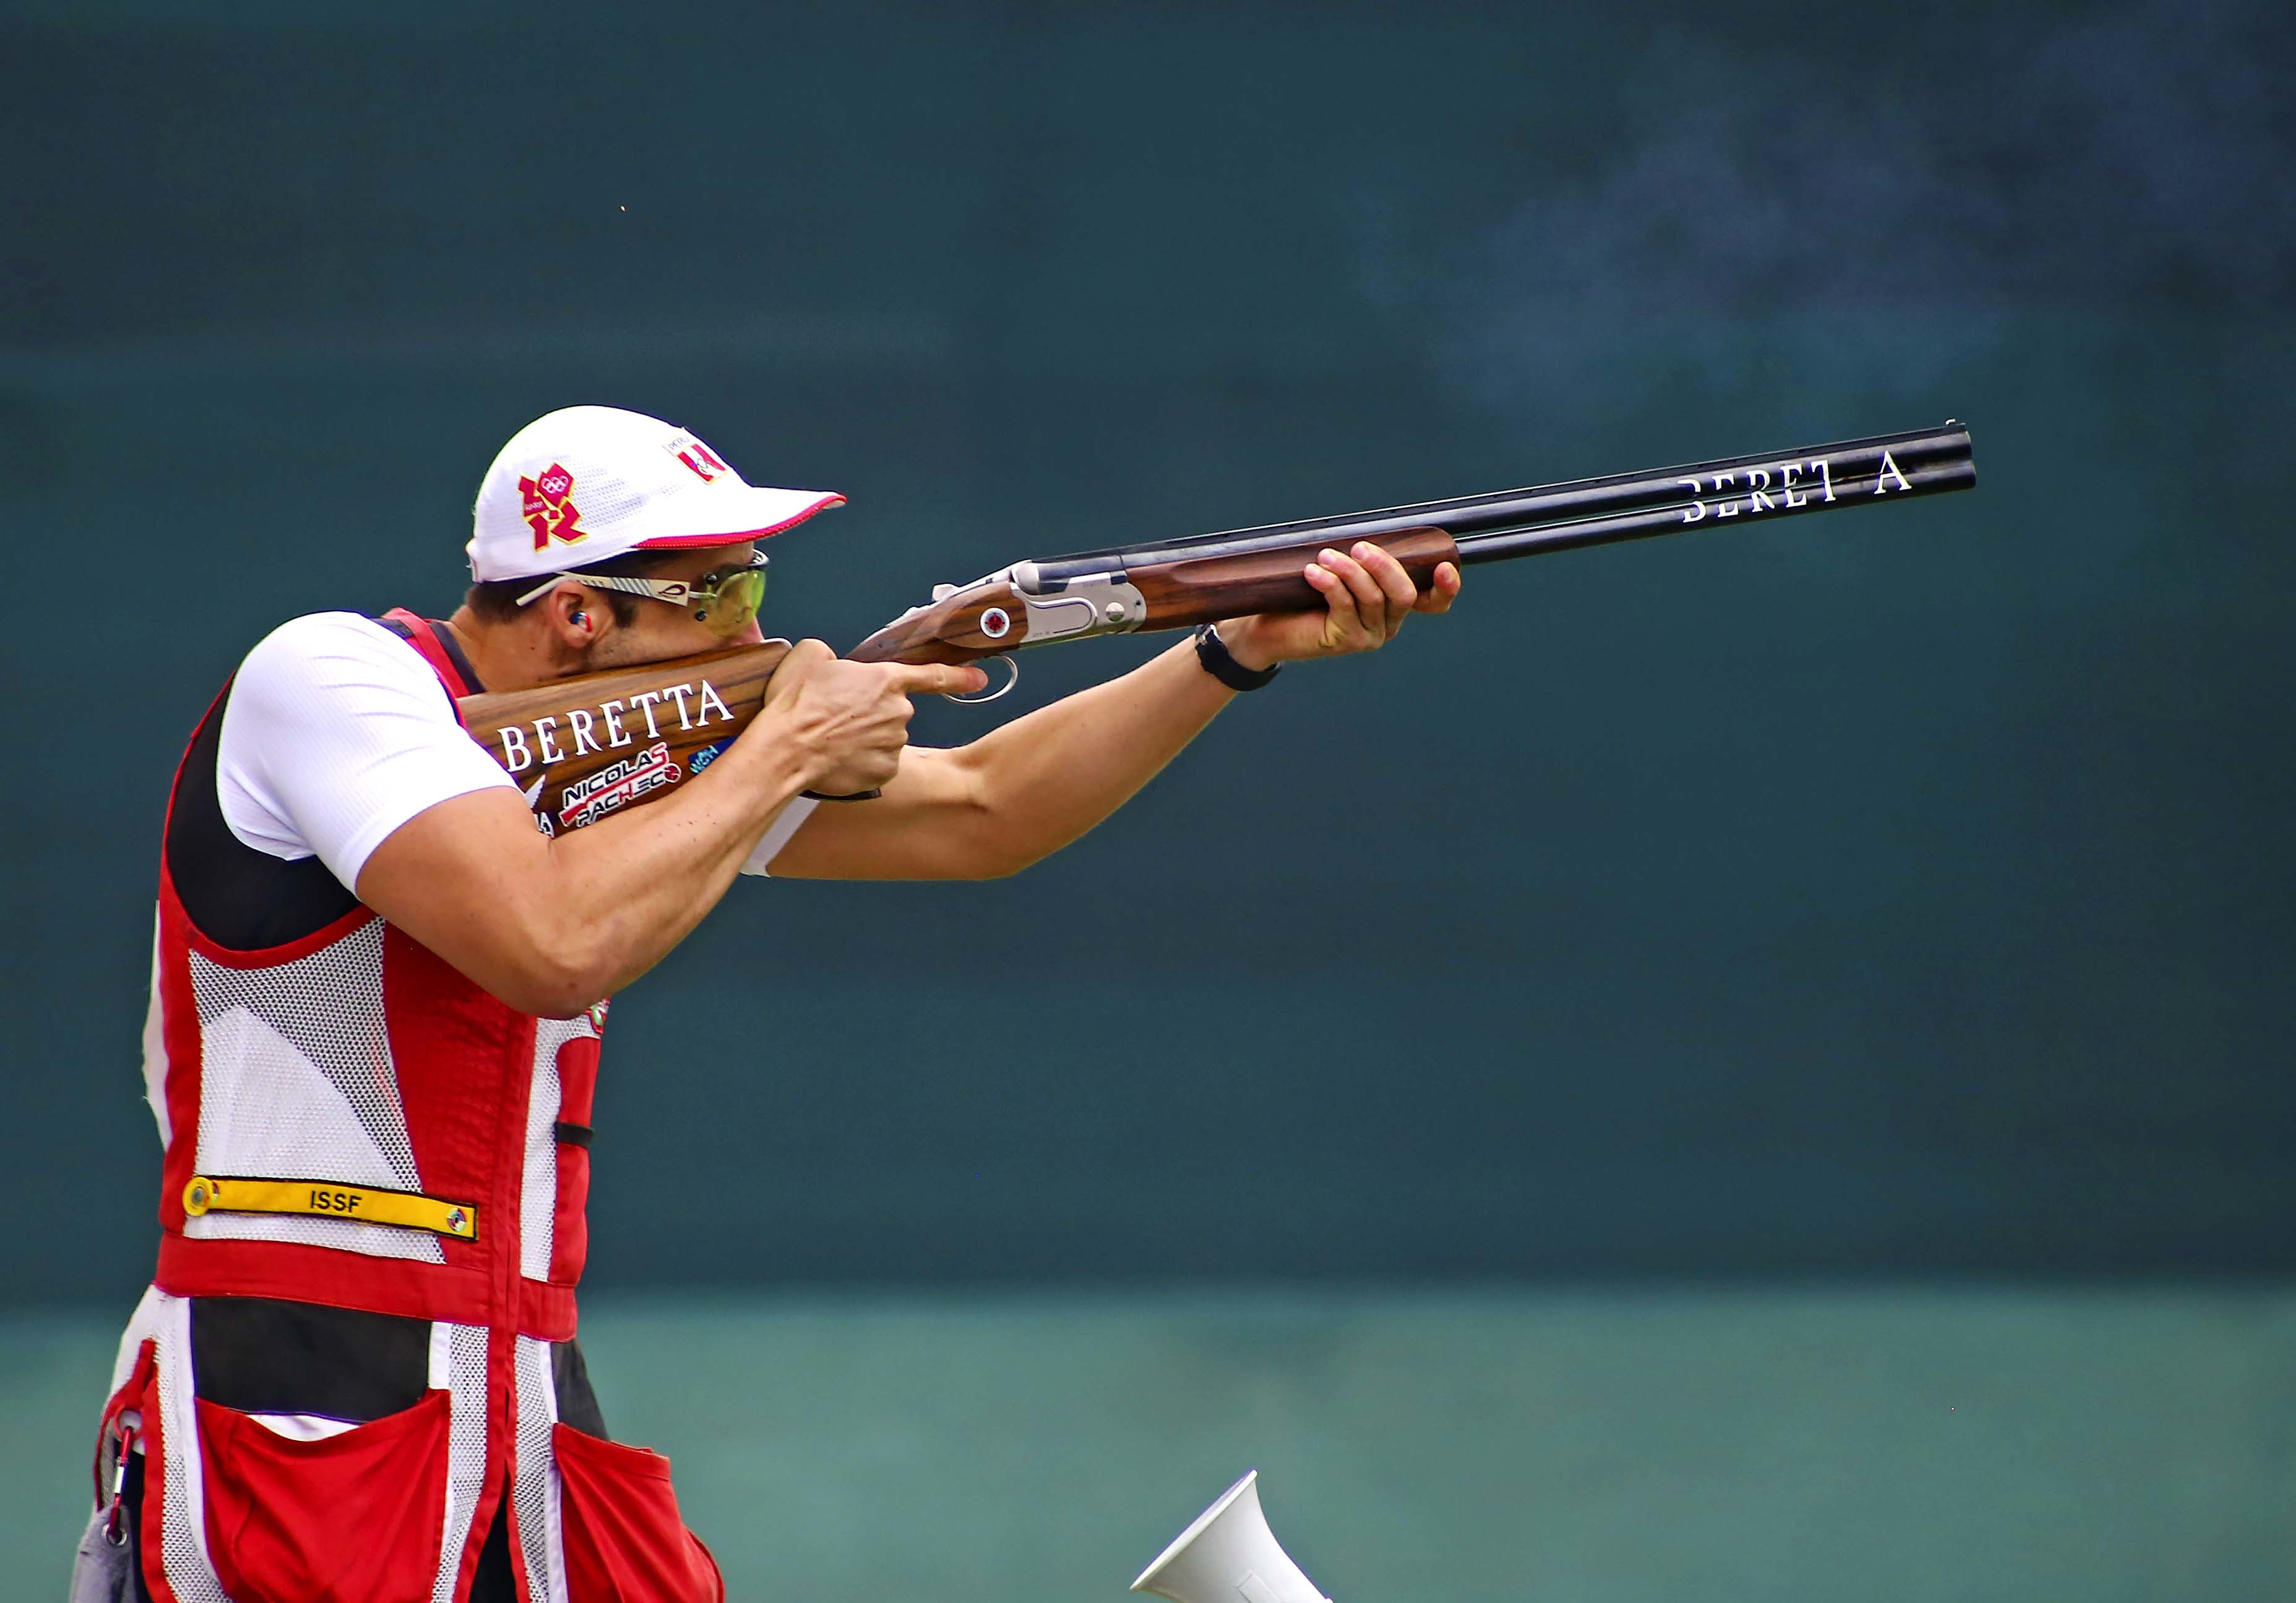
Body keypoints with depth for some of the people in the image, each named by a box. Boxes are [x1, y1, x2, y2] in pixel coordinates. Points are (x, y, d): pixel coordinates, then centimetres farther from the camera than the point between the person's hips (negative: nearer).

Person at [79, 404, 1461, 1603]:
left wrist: (1252, 648, 11)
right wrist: (787, 748, -11)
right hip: (286, 1429, -8)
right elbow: (555, 945, -25)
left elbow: (974, 814, 20)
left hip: (533, 1441, 8)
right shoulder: (332, 678, -10)